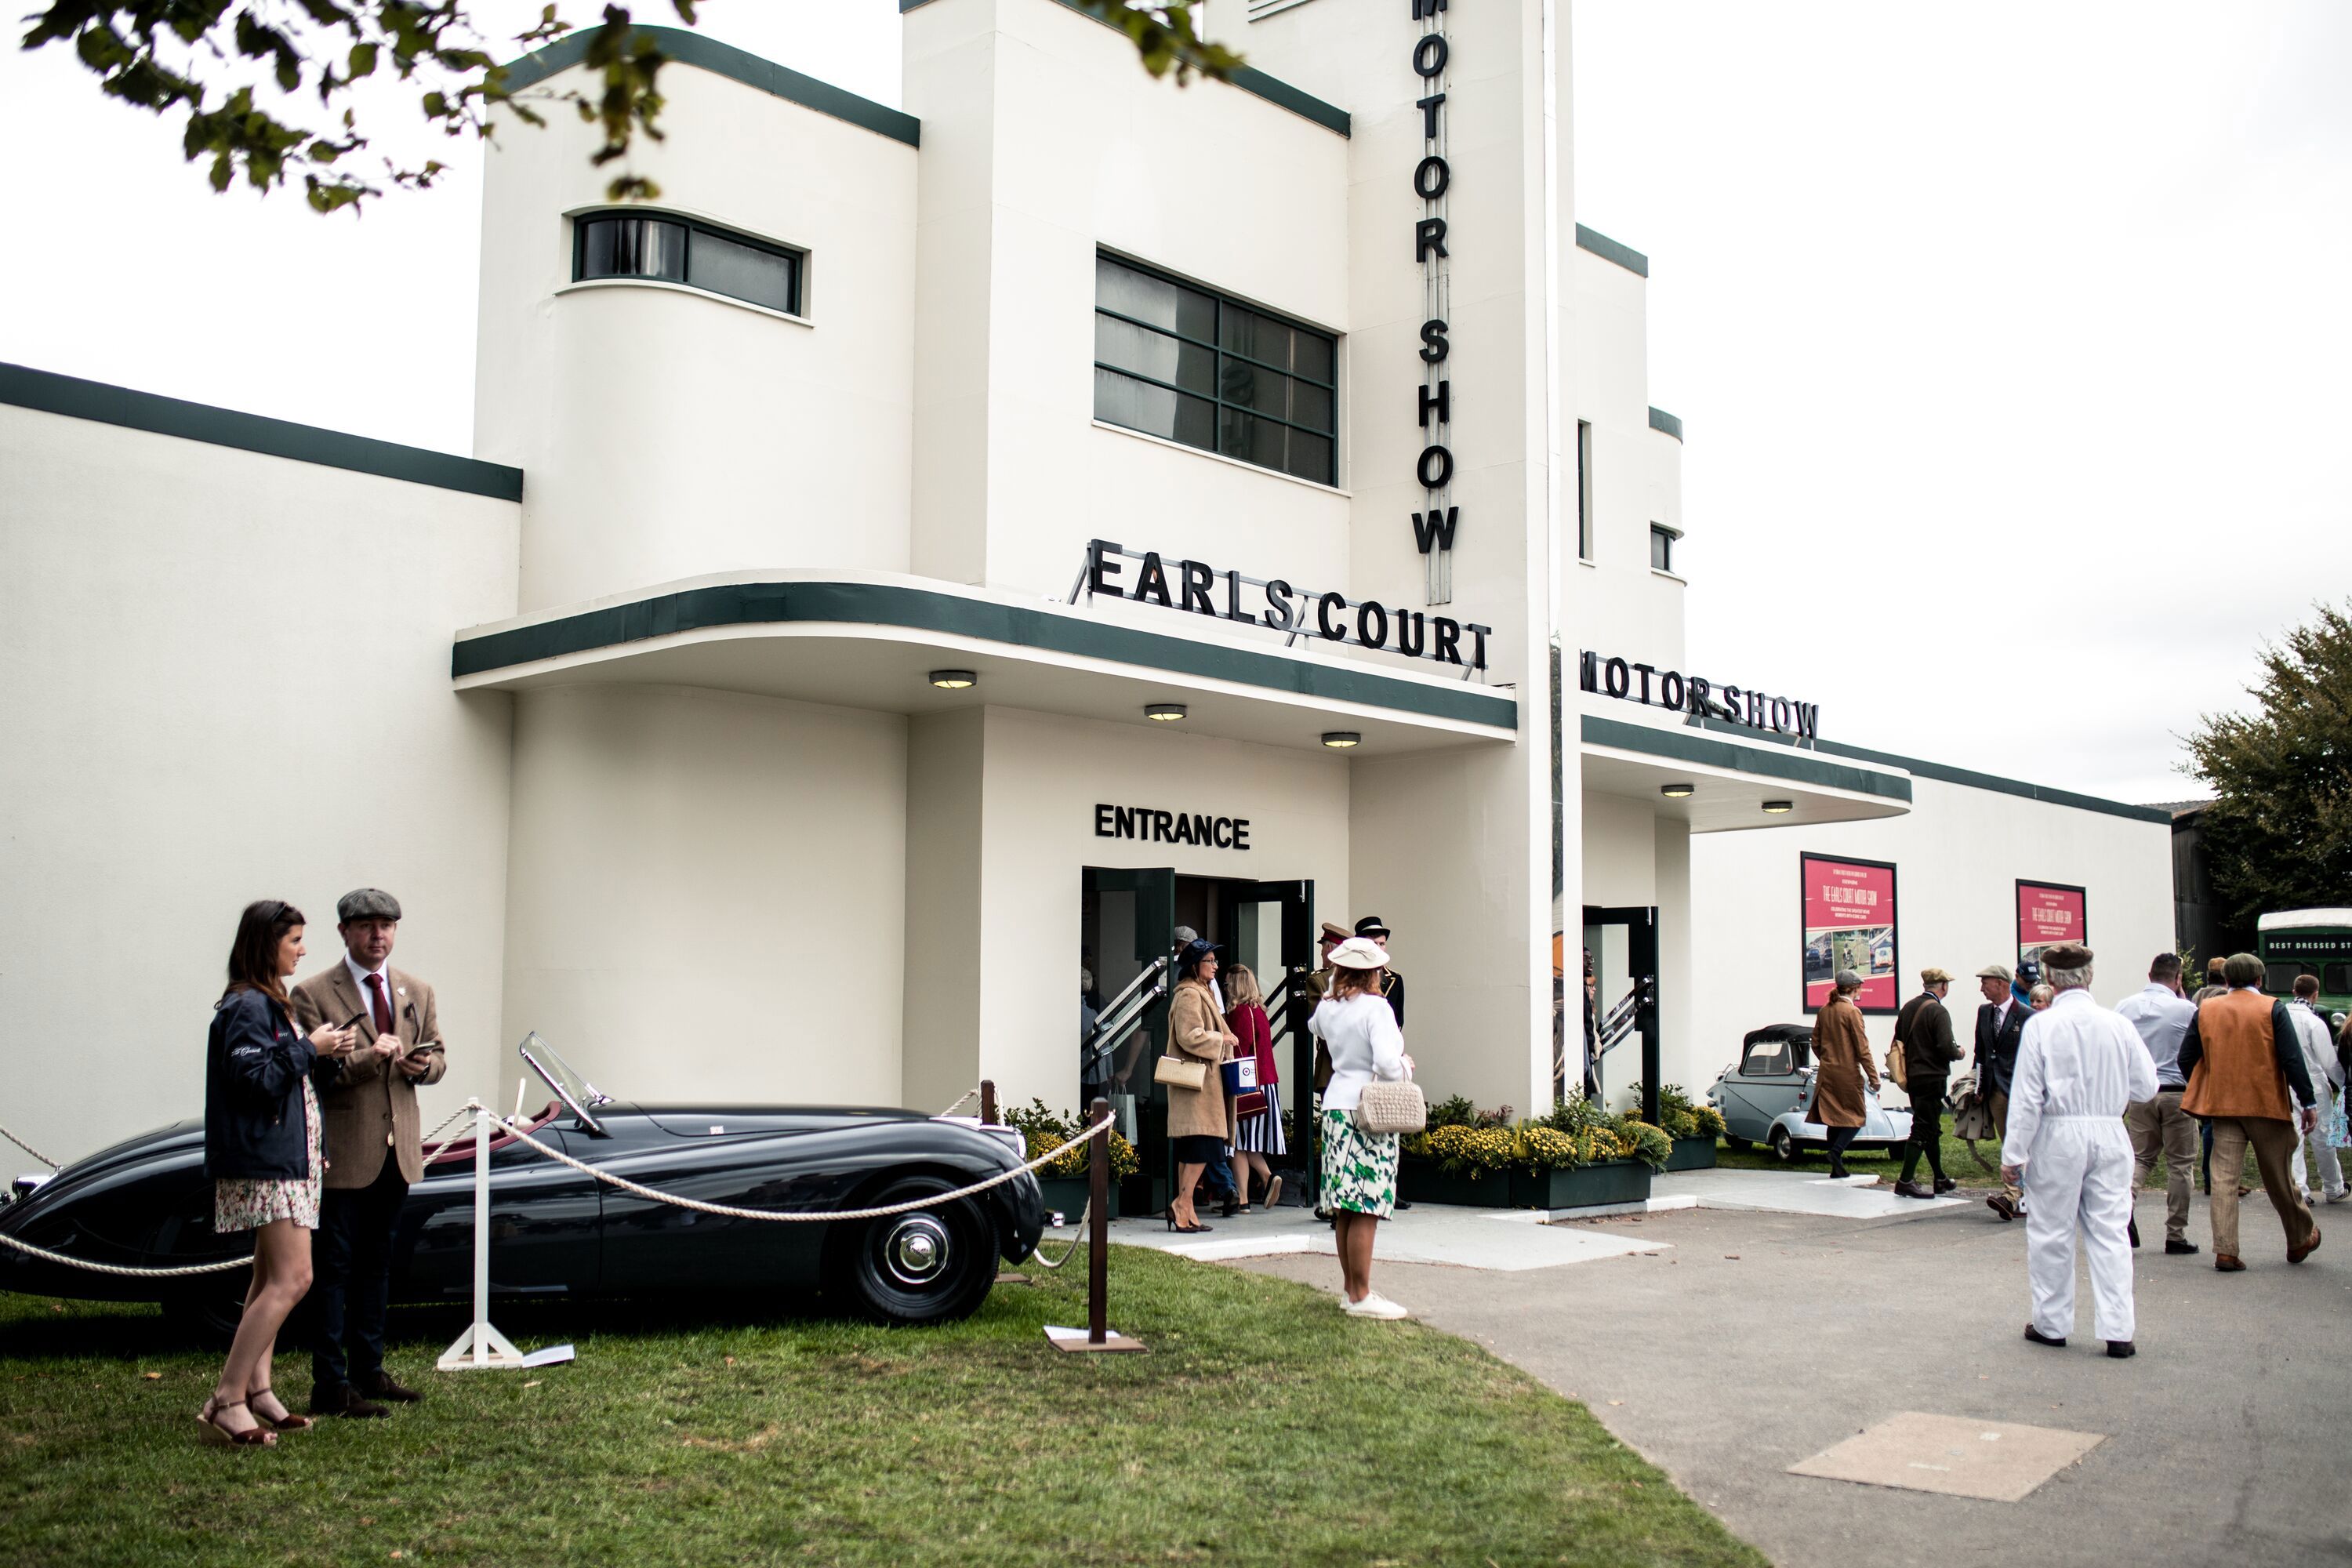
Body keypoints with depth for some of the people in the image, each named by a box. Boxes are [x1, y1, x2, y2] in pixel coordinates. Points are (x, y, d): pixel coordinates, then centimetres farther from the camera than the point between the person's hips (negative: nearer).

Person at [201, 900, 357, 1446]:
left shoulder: (269, 1005, 18)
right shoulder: (247, 1007, -13)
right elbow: (255, 1079, -22)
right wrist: (310, 1048, -15)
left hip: (282, 1158, 11)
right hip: (267, 1160, -11)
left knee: (270, 1280, 12)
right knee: (291, 1279, -15)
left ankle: (256, 1391, 16)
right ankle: (226, 1401, -13)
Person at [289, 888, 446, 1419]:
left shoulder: (417, 992, 12)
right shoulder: (312, 995, -6)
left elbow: (437, 1058, 16)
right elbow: (313, 1071, -12)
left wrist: (422, 1065, -6)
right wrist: (369, 1057, -24)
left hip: (396, 1150, 6)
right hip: (342, 1152, -6)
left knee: (376, 1264, 15)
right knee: (334, 1269, -3)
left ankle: (368, 1370, 25)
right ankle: (330, 1386, 0)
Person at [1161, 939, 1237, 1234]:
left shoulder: (1202, 993, 20)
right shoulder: (1189, 995, -13)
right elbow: (1190, 1036, -22)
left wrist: (1222, 1039, 13)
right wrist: (1222, 1039, -11)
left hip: (1204, 1079, 11)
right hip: (1196, 1082, -11)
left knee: (1192, 1151, 8)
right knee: (1202, 1146, -12)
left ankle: (1185, 1214, 9)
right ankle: (1181, 1205, -11)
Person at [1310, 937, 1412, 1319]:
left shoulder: (1327, 1009, 8)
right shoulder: (1376, 1007, -13)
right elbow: (1387, 1064, -22)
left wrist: (1334, 989, 33)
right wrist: (1406, 1064, -2)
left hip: (1335, 1105, 8)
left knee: (1346, 1208, 14)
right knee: (1366, 1210, -4)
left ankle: (1350, 1288, 23)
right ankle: (1360, 1297, -2)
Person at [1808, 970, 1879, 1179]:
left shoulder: (1824, 1011, 8)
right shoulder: (1852, 1011, -12)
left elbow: (1815, 1043, 12)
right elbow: (1862, 1048, -13)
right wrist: (1873, 1077, -9)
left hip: (1826, 1072, 6)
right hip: (1847, 1072, -6)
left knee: (1835, 1118, 10)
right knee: (1856, 1116, 5)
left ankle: (1837, 1169, 10)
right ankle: (1837, 1151, -16)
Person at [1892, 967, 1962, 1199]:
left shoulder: (1908, 1008, 9)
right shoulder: (1937, 1012, -15)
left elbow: (1898, 1042, 13)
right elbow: (1946, 1048, -22)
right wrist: (1959, 1053, -1)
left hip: (1911, 1077, 8)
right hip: (1932, 1078, -8)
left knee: (1931, 1129, 18)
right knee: (1923, 1130, -6)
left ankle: (1940, 1179, 27)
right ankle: (1905, 1181, -8)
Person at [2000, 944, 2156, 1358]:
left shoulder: (2041, 1025, -9)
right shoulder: (2119, 1025, -1)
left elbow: (2026, 1096, -10)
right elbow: (2146, 1087, 6)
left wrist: (2013, 1153, -5)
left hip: (2058, 1137, -3)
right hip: (2109, 1136, 3)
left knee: (2051, 1232, 9)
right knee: (2110, 1234, 6)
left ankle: (2052, 1323, 18)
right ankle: (2118, 1330, 4)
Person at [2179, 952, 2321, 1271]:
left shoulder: (2205, 1010, 4)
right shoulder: (2273, 1009, -4)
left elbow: (2186, 1059, 3)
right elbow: (2293, 1060, -10)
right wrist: (2308, 1102, -4)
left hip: (2222, 1104, 2)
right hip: (2268, 1104, -1)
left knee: (2224, 1177, -1)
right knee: (2278, 1176, 12)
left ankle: (2225, 1251, -8)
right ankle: (2300, 1240, 30)